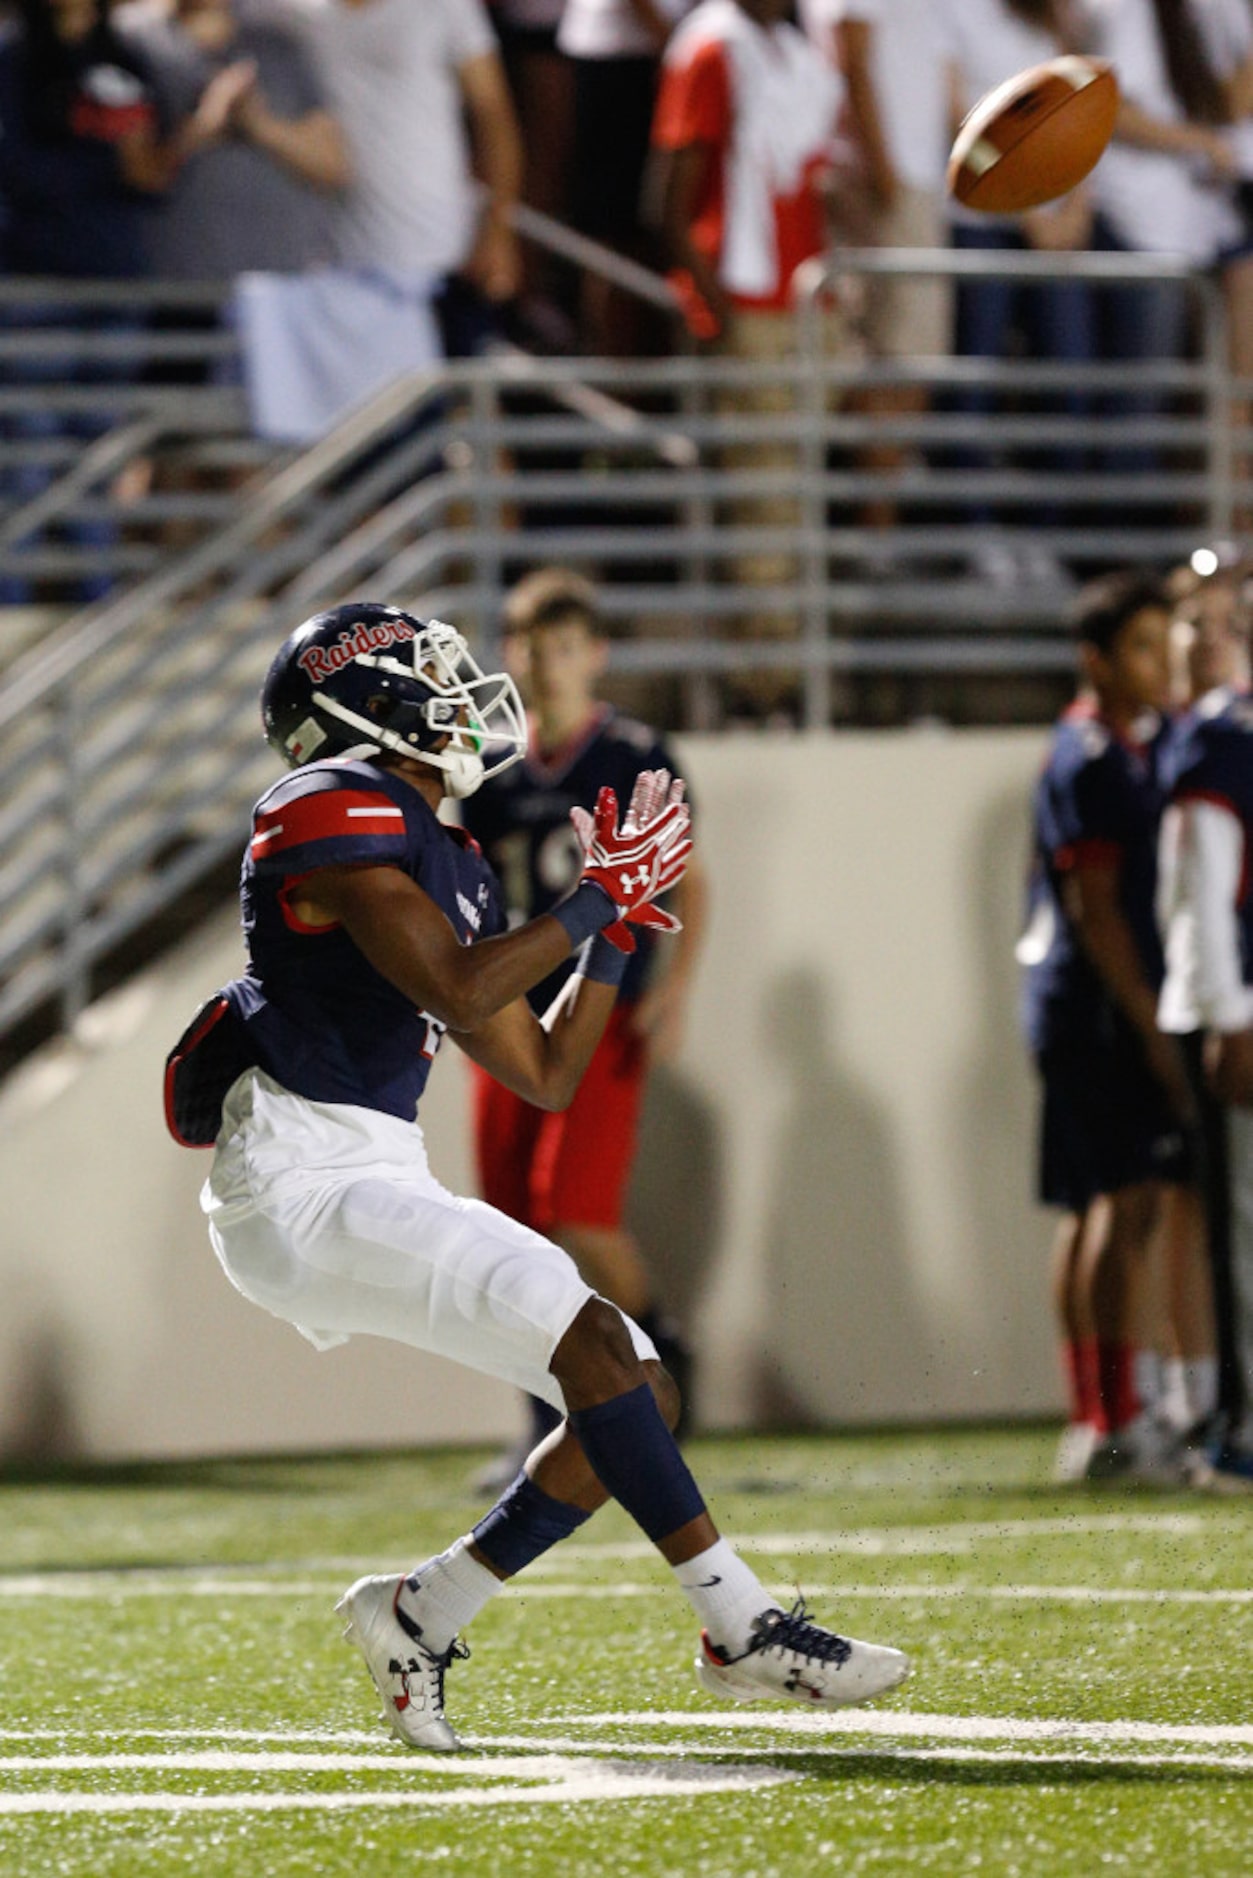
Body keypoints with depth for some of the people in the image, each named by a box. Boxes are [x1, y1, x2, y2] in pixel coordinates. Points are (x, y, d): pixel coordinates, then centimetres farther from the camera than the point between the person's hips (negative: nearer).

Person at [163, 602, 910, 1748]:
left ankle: (419, 1615, 10)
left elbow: (548, 1076, 22)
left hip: (380, 1182, 10)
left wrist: (614, 933, 16)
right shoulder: (338, 811, -8)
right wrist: (595, 901, -10)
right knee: (589, 1340, -21)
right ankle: (744, 1629, -17)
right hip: (302, 1175, -10)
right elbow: (461, 994, -20)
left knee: (641, 1394, 3)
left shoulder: (447, 862, 20)